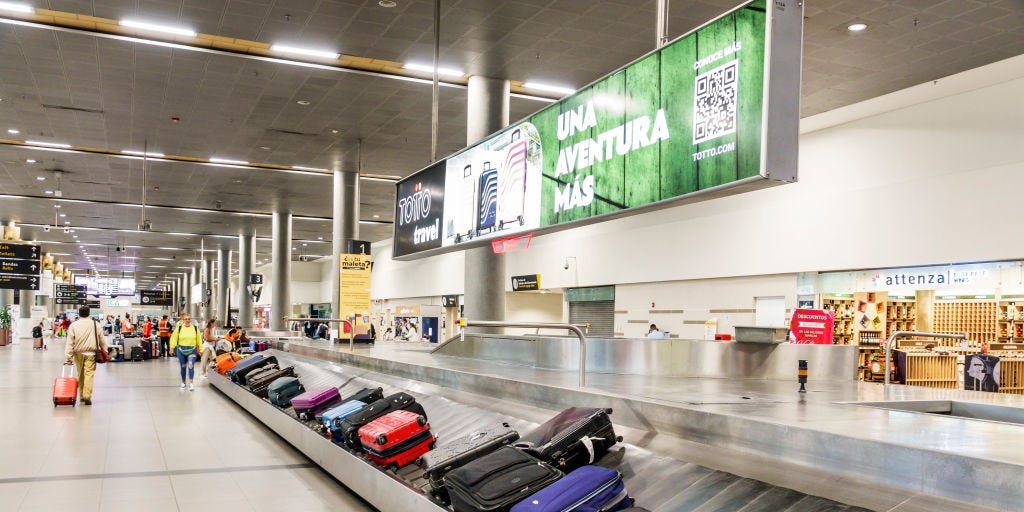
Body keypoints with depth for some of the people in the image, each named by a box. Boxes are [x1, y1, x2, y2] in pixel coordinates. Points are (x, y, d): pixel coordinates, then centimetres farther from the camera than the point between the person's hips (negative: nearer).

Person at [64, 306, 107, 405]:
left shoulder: (73, 325, 0)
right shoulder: (95, 324, -1)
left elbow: (69, 343, -3)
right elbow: (102, 340, 5)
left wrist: (68, 357, -2)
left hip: (78, 353, 2)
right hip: (91, 353, -2)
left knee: (80, 374, 15)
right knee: (89, 374, -6)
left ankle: (81, 395, 22)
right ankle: (87, 396, -15)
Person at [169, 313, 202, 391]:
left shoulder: (195, 328, 4)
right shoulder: (179, 328, 1)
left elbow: (199, 340, 8)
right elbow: (174, 338, 3)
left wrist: (200, 349, 8)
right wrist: (172, 347, -2)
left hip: (192, 350, -1)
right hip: (181, 350, 1)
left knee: (191, 365, -16)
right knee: (183, 367, 10)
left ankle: (191, 383, -15)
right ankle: (183, 382, 27)